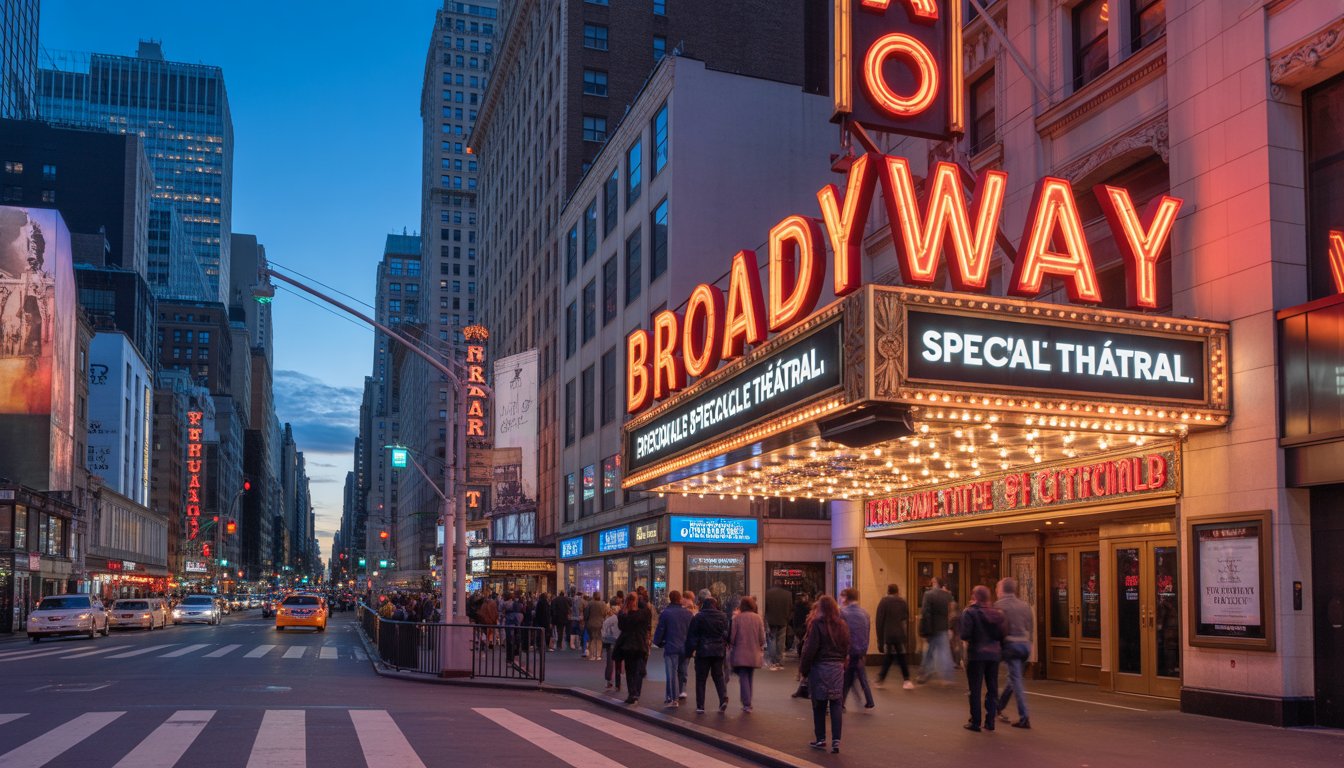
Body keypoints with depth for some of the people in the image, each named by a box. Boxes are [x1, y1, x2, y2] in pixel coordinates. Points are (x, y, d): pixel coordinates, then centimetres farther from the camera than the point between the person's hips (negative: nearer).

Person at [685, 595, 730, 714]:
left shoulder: (698, 617, -6)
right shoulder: (723, 617, 2)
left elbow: (691, 636, -4)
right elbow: (727, 634, 8)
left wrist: (689, 650, 3)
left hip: (703, 651, -3)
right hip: (719, 651, 3)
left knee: (701, 678, 4)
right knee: (718, 675, 15)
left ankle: (700, 706, 3)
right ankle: (724, 698, -6)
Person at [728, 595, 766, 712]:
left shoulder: (737, 618, -10)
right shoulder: (758, 618, -3)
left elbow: (732, 636, -6)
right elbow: (762, 636, 0)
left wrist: (731, 647, 12)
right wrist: (761, 648, 17)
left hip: (740, 654, -3)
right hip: (754, 654, 3)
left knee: (743, 677, 1)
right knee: (749, 678, 16)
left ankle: (746, 704, -9)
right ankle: (748, 703, 22)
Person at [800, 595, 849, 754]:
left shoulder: (816, 624, -13)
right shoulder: (842, 625, 5)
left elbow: (810, 649, -13)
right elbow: (846, 649, 11)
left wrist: (803, 669, -4)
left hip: (819, 668, -4)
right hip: (838, 668, 4)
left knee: (819, 705, 7)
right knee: (836, 705, 4)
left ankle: (821, 739, 14)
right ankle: (836, 740, -2)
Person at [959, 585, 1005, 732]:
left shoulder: (969, 612, -11)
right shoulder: (997, 613, 3)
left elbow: (965, 634, -16)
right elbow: (1001, 636, 2)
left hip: (976, 655, -4)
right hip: (993, 654, 4)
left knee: (975, 690, 4)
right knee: (992, 689, 12)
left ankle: (975, 722, 8)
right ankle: (990, 722, 14)